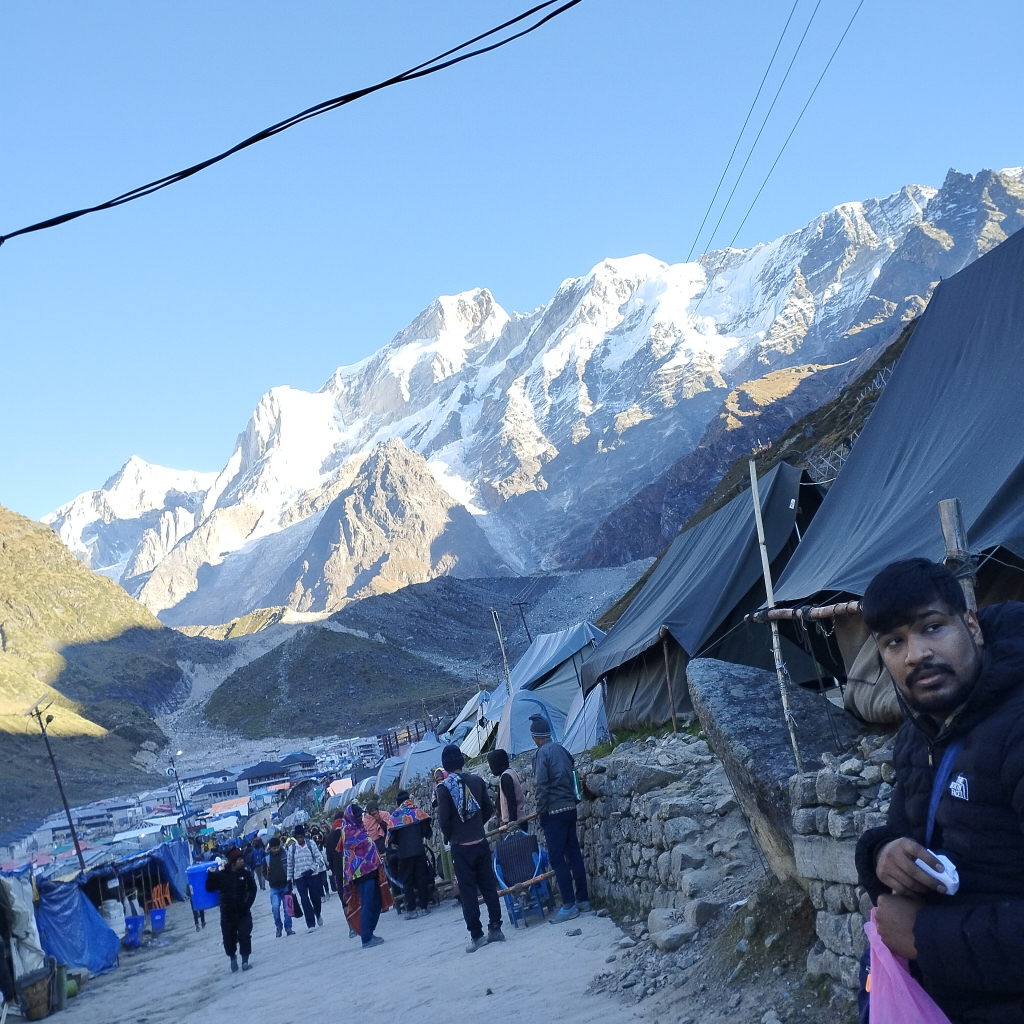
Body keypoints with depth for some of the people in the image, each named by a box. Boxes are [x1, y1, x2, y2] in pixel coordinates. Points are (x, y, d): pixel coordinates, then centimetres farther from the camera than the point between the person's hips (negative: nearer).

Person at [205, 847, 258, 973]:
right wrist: (211, 874, -19)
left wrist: (248, 903, -1)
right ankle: (233, 957, 32)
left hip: (243, 912, 0)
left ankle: (245, 960, 8)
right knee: (229, 938, 7)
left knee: (244, 936, -4)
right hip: (227, 913, 0)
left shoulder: (245, 873, -2)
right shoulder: (221, 875, -8)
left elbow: (252, 889, 9)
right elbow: (210, 888, -7)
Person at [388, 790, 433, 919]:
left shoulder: (394, 815, -2)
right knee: (422, 878, 10)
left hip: (404, 853, -1)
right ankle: (424, 906, 11)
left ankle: (411, 910, 1)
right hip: (419, 850, 1)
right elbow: (427, 830, -3)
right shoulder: (417, 811, 0)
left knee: (407, 881, 6)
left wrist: (392, 844, 14)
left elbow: (391, 836, -5)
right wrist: (424, 835, 18)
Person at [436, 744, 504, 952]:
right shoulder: (477, 781, 0)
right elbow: (489, 808, 6)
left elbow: (443, 819, -12)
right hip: (480, 843, 4)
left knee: (468, 891, 2)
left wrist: (449, 836, 6)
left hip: (460, 847, -4)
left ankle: (476, 935, 1)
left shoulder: (444, 788, -12)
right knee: (489, 886, 12)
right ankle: (495, 928, 14)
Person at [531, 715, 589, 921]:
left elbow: (542, 786, -15)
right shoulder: (562, 750, 11)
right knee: (574, 853, 12)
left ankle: (569, 905, -6)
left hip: (554, 811, -8)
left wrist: (540, 811, -7)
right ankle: (583, 899, 16)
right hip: (570, 808, 8)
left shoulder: (542, 753, -11)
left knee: (557, 858, -5)